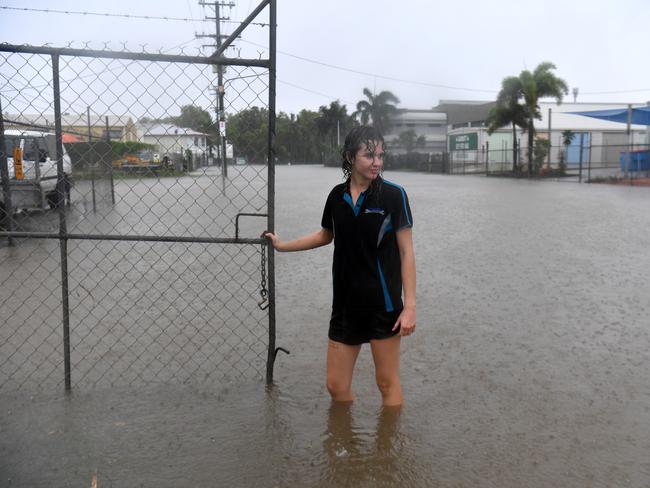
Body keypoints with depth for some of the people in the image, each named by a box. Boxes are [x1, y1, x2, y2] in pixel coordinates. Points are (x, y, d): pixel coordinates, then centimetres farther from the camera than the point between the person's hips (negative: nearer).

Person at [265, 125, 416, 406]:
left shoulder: (393, 194, -9)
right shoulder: (337, 196, 3)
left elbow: (406, 252, -8)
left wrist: (409, 306, -13)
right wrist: (283, 245, 24)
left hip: (383, 304, -4)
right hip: (345, 304, 5)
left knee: (387, 383, 5)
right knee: (336, 386, 10)